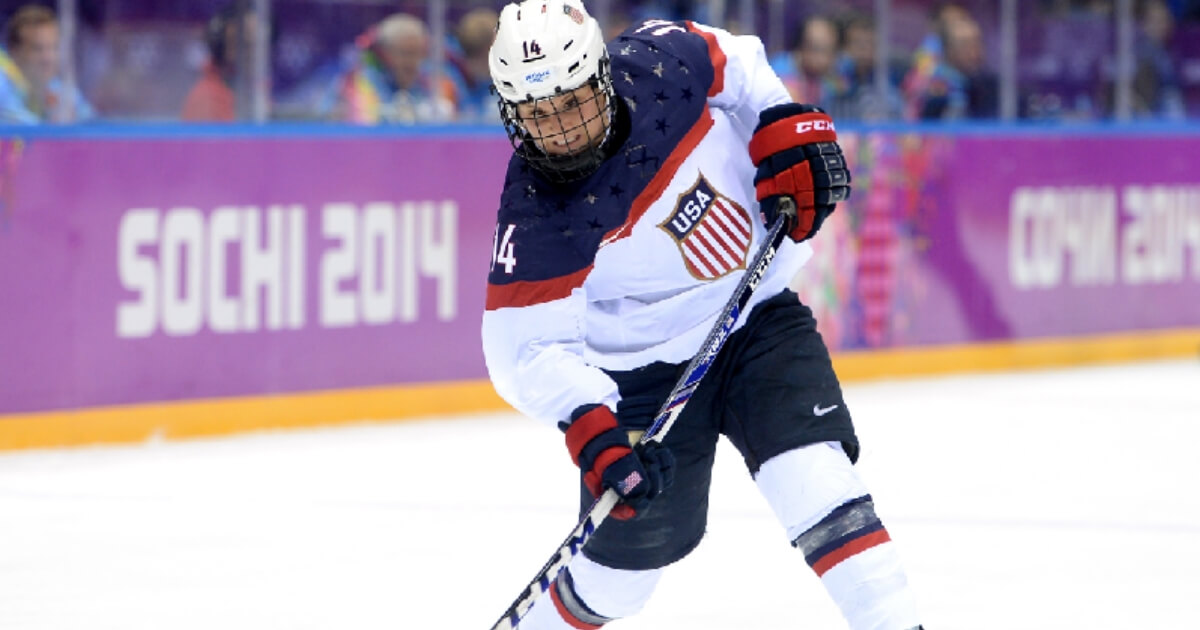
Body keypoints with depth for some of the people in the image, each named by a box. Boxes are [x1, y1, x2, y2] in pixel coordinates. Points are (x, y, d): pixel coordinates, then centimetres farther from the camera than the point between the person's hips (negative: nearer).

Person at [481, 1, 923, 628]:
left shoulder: (661, 61, -18)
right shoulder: (535, 220, -26)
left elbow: (737, 65, 4)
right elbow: (528, 350, -26)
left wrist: (788, 128, -10)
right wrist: (590, 429, -38)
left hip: (757, 315, 2)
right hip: (645, 371, -2)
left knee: (811, 475, -18)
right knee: (627, 557, 5)